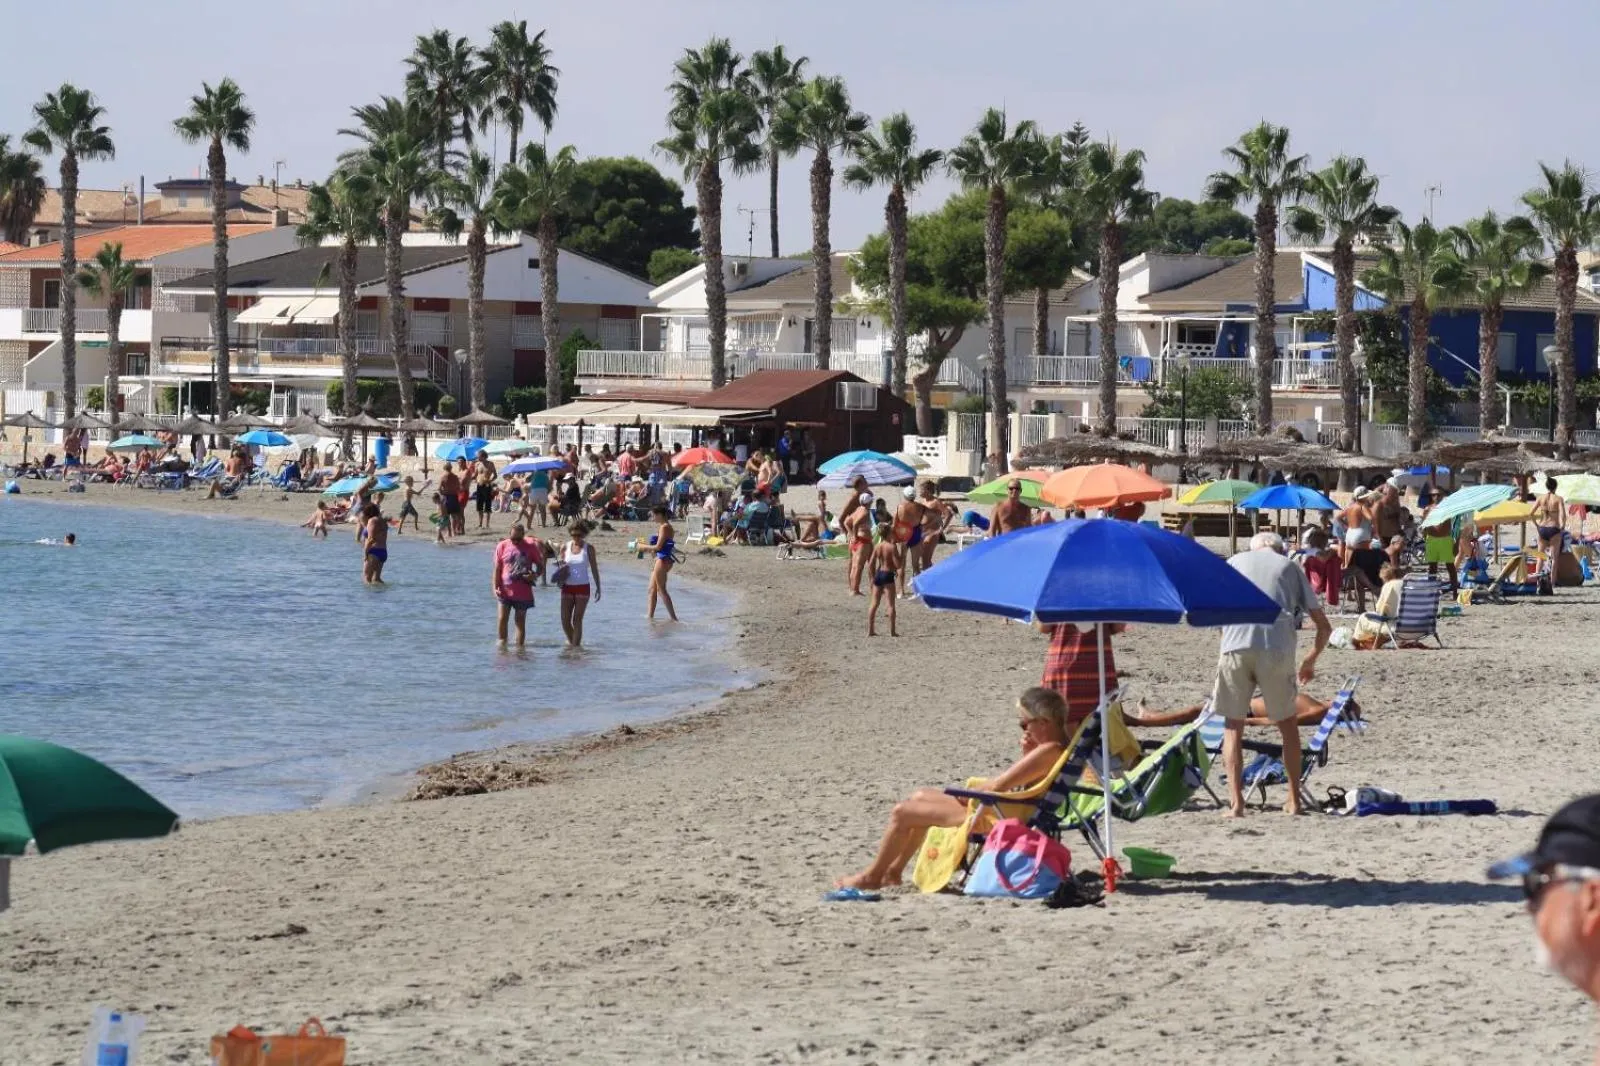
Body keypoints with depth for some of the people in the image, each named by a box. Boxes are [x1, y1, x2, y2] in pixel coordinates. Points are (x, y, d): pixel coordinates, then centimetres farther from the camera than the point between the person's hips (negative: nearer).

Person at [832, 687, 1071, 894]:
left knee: (902, 812, -2)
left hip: (993, 818, -11)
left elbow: (997, 786, -25)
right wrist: (1026, 756, 0)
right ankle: (894, 870, 31)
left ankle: (872, 875, 17)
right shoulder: (1060, 748, 5)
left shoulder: (1049, 751, -26)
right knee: (921, 796, 26)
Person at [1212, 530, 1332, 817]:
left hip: (1235, 646, 0)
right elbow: (1324, 626, 22)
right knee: (1287, 723, 18)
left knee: (1234, 726, 10)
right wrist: (1311, 659, 37)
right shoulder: (1290, 567, 23)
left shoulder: (1235, 561, 26)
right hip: (1277, 648, 0)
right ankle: (1294, 801, 19)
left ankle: (1236, 802, -2)